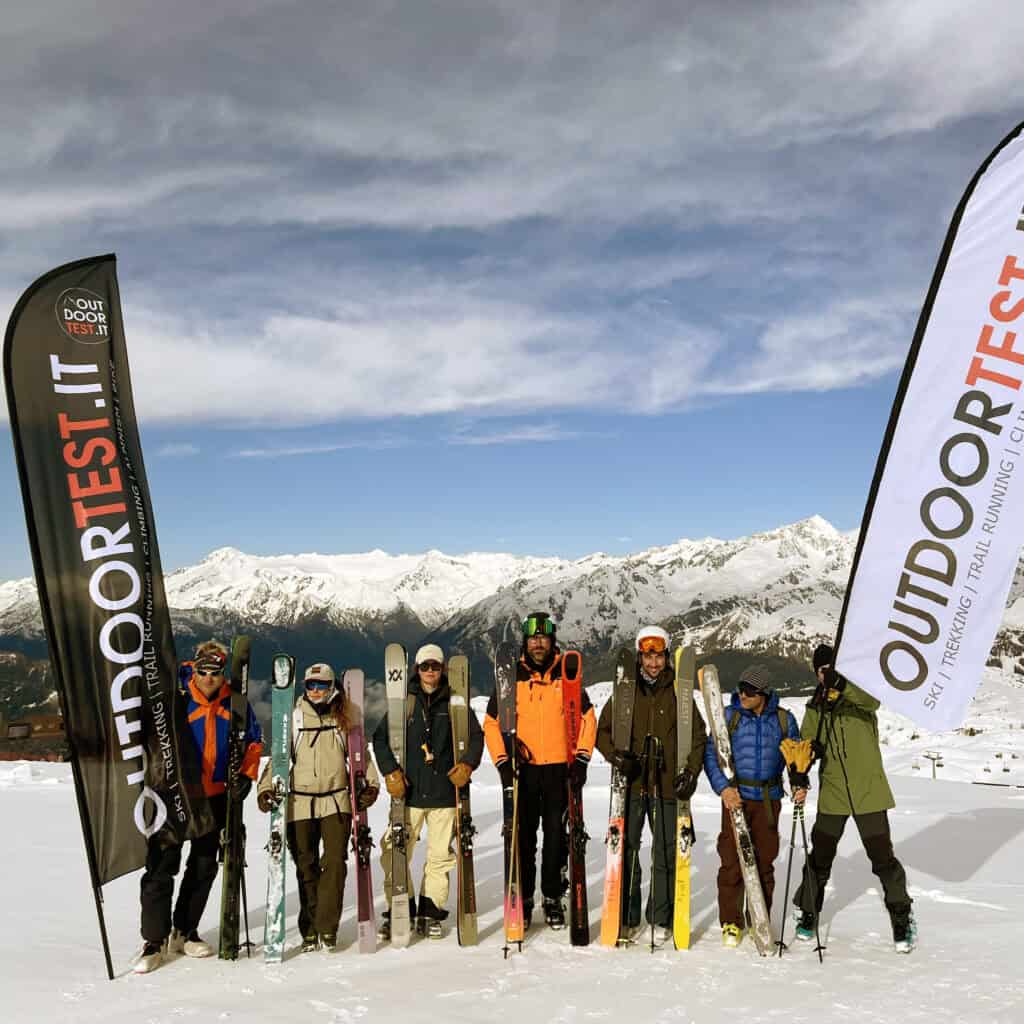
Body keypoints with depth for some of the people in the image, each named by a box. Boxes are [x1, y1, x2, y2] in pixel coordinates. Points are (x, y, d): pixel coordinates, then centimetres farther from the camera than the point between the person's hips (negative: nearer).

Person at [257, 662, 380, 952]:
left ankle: (328, 927, 2)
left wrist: (371, 783, 1)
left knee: (335, 862, -8)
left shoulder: (343, 718, 5)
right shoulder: (295, 718, 3)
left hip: (336, 800, 0)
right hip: (300, 802, 0)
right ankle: (309, 930, 16)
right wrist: (266, 787, -7)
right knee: (306, 867, 6)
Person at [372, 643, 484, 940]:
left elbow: (476, 736, 10)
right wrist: (390, 771, -6)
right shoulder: (405, 702, 5)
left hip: (444, 791, 0)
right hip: (409, 791, 0)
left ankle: (430, 913, 18)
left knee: (440, 855, 5)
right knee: (396, 852, -2)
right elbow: (380, 738, 6)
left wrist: (468, 763, -7)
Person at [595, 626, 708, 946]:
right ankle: (627, 918, 13)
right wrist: (616, 755, -10)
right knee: (626, 849, 2)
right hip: (631, 785, 0)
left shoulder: (679, 693, 5)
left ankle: (661, 919, 16)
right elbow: (603, 731, 9)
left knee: (666, 853, 3)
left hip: (666, 786, 0)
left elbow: (698, 736, 8)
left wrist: (691, 772, -4)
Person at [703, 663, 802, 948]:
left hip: (769, 799, 2)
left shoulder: (783, 719, 3)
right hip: (736, 797, -1)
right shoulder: (729, 716, -1)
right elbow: (711, 754, -2)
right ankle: (731, 923, 12)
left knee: (765, 861, 9)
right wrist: (723, 787, -15)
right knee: (732, 861, -2)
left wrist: (799, 785, -7)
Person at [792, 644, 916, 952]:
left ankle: (902, 918, 17)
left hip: (868, 790, -3)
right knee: (820, 857, 10)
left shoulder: (859, 694, -4)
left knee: (882, 857, 0)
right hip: (832, 793, 3)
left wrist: (842, 684, -46)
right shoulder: (816, 705, 8)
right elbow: (807, 742, 3)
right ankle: (807, 913, 26)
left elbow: (872, 701, -28)